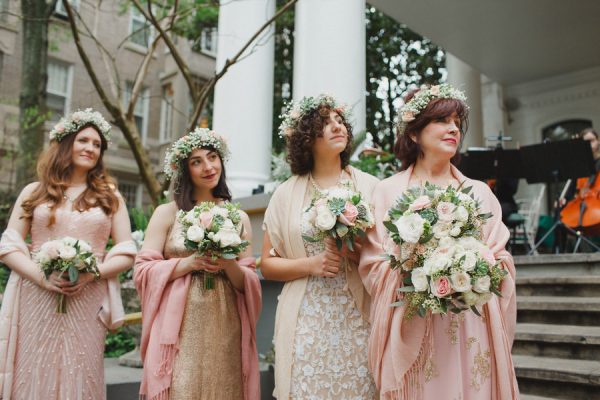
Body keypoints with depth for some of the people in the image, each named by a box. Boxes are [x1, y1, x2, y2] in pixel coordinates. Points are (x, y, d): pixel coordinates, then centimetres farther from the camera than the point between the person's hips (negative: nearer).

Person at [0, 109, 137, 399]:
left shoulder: (110, 196, 10)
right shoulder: (34, 191, 10)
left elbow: (126, 252, 5)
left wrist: (90, 274, -13)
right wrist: (42, 276, -13)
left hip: (87, 303, 0)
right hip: (36, 300, 0)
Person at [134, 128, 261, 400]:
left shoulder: (239, 218, 9)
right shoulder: (167, 213, 4)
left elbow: (250, 283, 7)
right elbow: (143, 270, -2)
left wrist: (229, 265, -12)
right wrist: (189, 263, -13)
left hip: (225, 330, 2)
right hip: (179, 329, -2)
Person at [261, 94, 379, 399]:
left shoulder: (370, 187, 4)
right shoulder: (286, 194, 5)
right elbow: (268, 265, 6)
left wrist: (358, 254, -13)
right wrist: (310, 264, -10)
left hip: (359, 318, 0)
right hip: (306, 322, 0)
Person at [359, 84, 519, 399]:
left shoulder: (479, 192, 12)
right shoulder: (388, 192, 3)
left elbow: (501, 263, 7)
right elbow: (374, 267, -2)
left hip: (473, 330, 3)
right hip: (413, 332, -2)